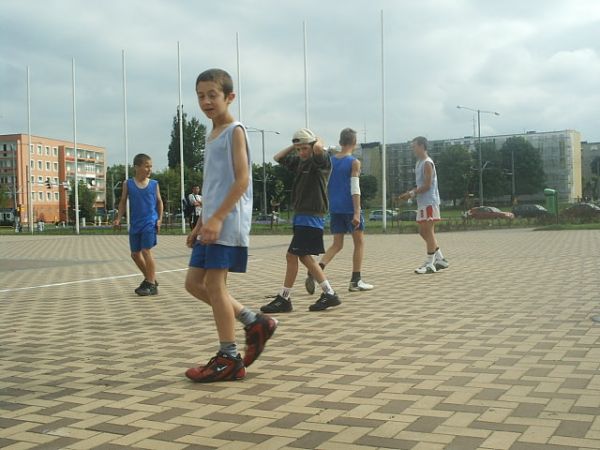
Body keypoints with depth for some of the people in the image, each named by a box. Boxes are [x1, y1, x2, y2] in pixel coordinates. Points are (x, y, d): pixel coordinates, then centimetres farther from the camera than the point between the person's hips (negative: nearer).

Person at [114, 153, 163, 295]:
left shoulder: (154, 184, 0)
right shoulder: (128, 184, 0)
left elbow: (159, 201, 9)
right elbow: (123, 202, 5)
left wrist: (160, 219, 0)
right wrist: (118, 218, -7)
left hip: (150, 223, -3)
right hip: (135, 224, 3)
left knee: (146, 251, -11)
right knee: (135, 254, 10)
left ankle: (152, 285, -4)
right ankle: (149, 279, 28)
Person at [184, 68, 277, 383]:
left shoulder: (235, 131, -6)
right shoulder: (212, 136, 20)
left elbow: (242, 179, -16)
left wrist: (217, 218, -22)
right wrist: (200, 224, 20)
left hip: (228, 222, -9)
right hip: (212, 223, 9)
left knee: (214, 283, -7)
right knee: (194, 282, 9)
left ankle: (229, 359, 2)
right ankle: (255, 322, 16)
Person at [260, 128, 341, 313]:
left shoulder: (321, 160, -11)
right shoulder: (299, 161, 13)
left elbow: (318, 148, -33)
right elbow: (278, 158, 24)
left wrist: (318, 141, -11)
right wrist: (294, 145, 13)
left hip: (312, 217, -9)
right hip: (301, 216, 9)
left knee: (291, 256, -7)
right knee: (303, 256, 11)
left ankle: (284, 300, 3)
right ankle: (329, 294, 16)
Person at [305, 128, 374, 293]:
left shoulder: (330, 161, 10)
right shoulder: (354, 162, -7)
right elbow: (355, 188, -16)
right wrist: (357, 212, -18)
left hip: (334, 208, 5)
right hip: (350, 207, -5)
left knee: (337, 245, 11)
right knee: (359, 242, 10)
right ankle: (355, 281, 9)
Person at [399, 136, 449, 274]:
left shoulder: (427, 163, -12)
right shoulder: (419, 163, 17)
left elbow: (427, 185, -18)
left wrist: (412, 194, -16)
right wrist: (411, 193, 7)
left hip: (429, 202, -10)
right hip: (422, 202, 10)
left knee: (428, 232, -7)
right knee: (423, 231, 12)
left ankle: (430, 264, -4)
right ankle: (440, 259, 19)